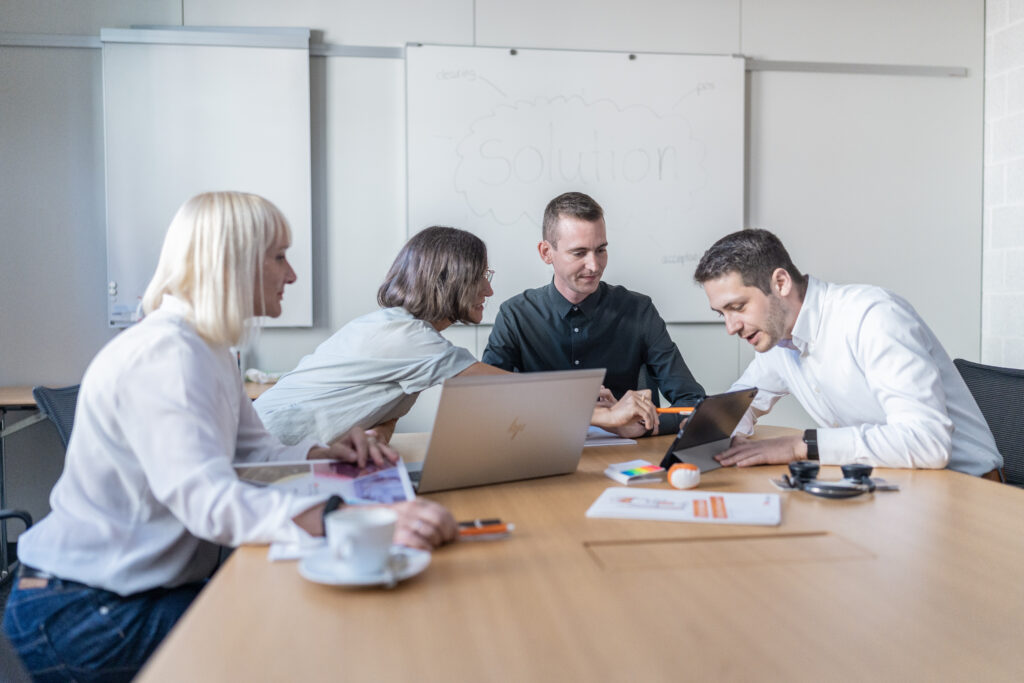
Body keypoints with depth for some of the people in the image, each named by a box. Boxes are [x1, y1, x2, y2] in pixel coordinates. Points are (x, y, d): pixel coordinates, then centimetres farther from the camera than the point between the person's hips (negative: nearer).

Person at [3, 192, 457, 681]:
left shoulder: (207, 350, 9)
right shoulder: (162, 354, -24)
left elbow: (254, 451, 15)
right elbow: (210, 502, -36)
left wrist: (326, 455, -6)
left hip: (155, 584, 9)